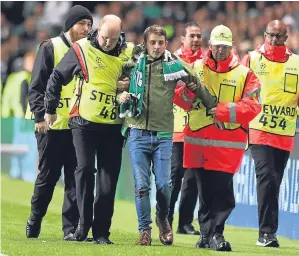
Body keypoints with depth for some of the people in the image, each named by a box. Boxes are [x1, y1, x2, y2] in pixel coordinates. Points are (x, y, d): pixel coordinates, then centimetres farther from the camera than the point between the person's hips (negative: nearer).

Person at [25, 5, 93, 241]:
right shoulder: (50, 48, -2)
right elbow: (37, 86, -6)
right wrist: (40, 115, -15)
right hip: (52, 125, -4)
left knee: (76, 178, -1)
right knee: (47, 177, 3)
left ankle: (71, 228, 1)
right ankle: (34, 225, 17)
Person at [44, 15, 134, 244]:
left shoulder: (129, 54, 2)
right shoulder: (82, 50, -4)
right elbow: (57, 78, 6)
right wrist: (51, 109, 10)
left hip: (114, 126, 2)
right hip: (84, 122, -2)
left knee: (109, 178, 1)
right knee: (85, 169, -8)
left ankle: (101, 231, 5)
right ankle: (84, 221, 4)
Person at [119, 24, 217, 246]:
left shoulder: (174, 65, 2)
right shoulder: (135, 62, 5)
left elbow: (196, 86, 14)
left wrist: (214, 105, 21)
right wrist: (123, 95, 0)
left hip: (163, 134, -1)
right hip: (138, 132, 1)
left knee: (164, 184, -5)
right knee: (141, 184, -4)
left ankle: (163, 219, 23)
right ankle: (144, 230, 7)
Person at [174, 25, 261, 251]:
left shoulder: (244, 74, 2)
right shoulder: (195, 69, 10)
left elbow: (252, 107, -7)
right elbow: (179, 99, 7)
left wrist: (223, 111, -16)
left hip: (228, 144, -2)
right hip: (198, 142, 2)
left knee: (223, 192, -9)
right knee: (205, 191, 8)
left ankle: (216, 234, -3)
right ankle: (206, 234, 14)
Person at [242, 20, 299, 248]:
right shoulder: (252, 59, 2)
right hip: (259, 130, -3)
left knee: (274, 183, 8)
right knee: (267, 178, -16)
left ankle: (267, 233, 16)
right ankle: (267, 232, -16)